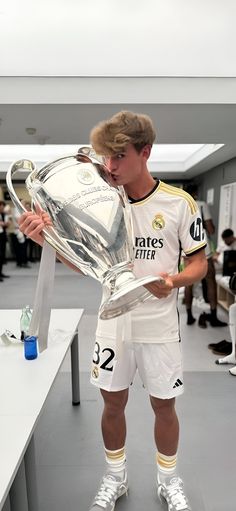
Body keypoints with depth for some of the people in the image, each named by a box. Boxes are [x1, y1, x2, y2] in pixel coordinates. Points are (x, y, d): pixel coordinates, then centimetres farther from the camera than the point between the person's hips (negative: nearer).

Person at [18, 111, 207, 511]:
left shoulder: (179, 203, -11)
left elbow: (199, 264, -3)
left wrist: (174, 281, -25)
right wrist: (48, 238, -16)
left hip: (159, 326, -2)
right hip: (113, 323, 3)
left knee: (164, 405, 14)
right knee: (113, 403, 16)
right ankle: (115, 478, 43)